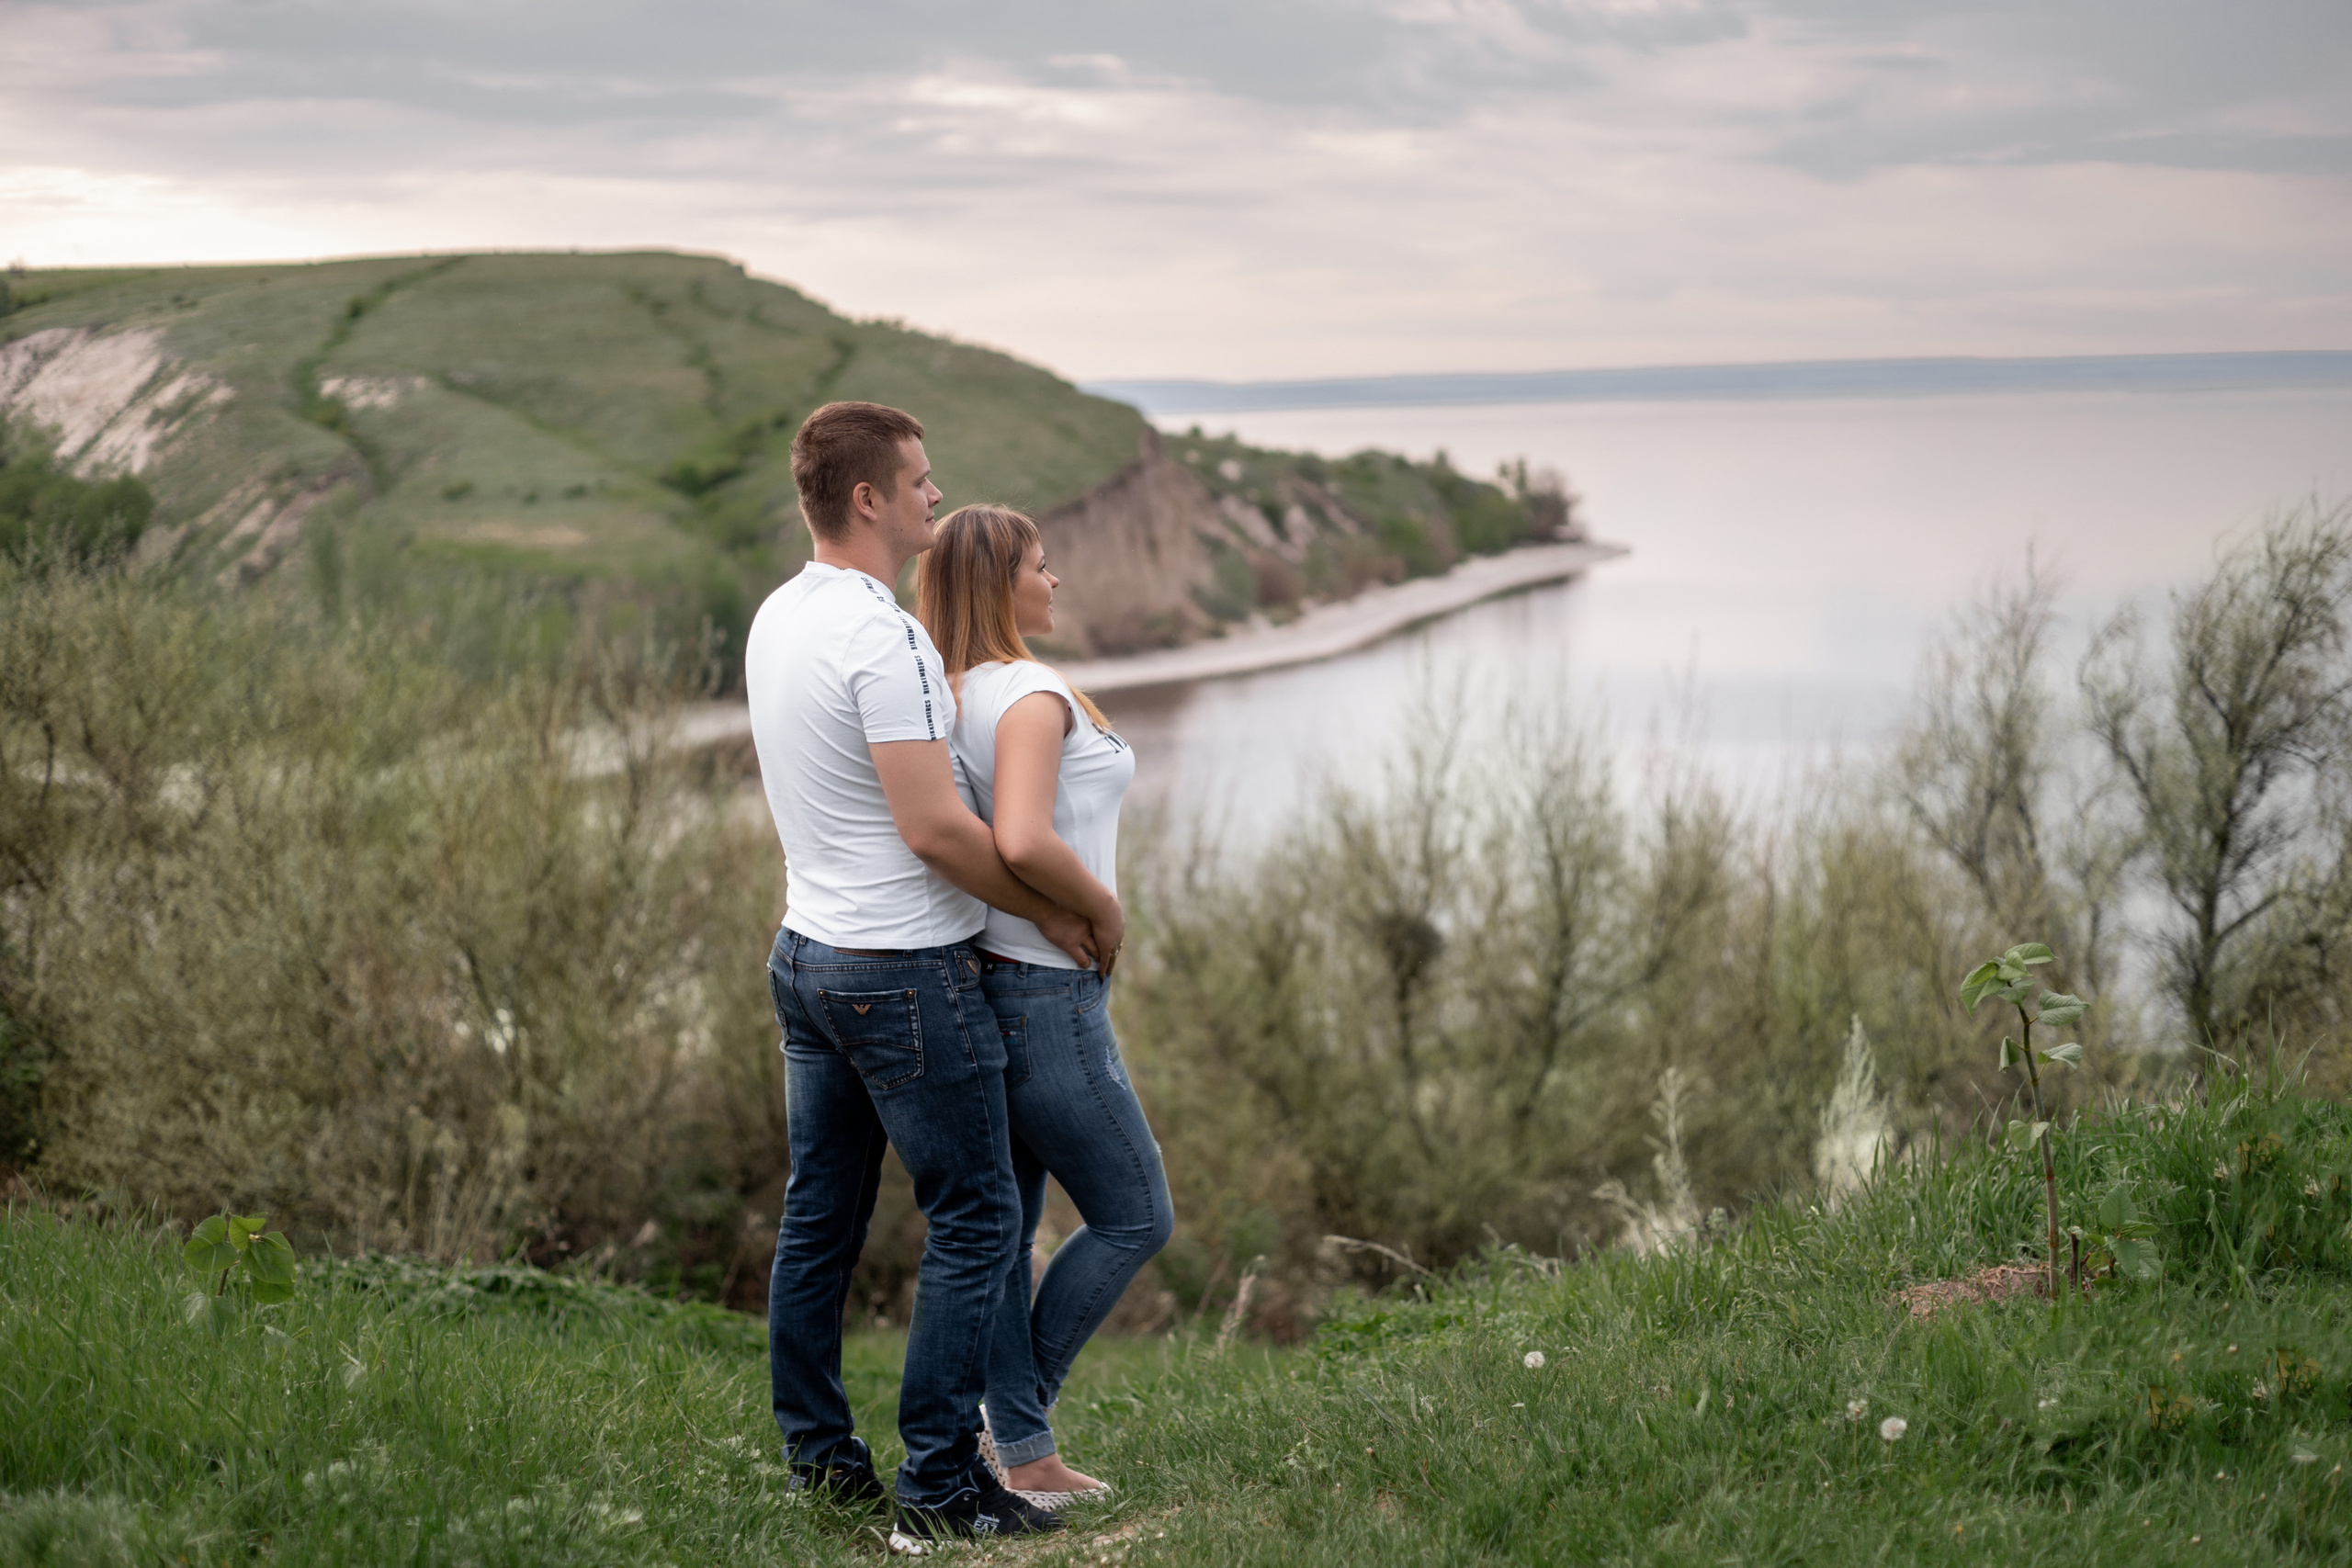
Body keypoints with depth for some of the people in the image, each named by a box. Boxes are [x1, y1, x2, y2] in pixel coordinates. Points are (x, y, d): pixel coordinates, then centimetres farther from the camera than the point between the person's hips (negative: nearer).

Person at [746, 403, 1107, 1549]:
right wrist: (1049, 913, -10)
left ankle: (817, 1453, 23)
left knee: (820, 1216, 14)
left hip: (806, 951, 9)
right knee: (975, 1218, -1)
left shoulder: (777, 619, 9)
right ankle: (941, 1484, 0)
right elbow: (934, 827, -23)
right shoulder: (882, 639, -21)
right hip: (903, 972, -9)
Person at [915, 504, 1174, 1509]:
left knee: (1001, 1230, 12)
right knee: (1134, 1220, 6)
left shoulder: (940, 700, 9)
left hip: (974, 977, 9)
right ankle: (1017, 1412, 12)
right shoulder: (1032, 694, -19)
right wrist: (1106, 911, -17)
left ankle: (1026, 1460, 17)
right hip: (1043, 998, -9)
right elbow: (1023, 842, -34)